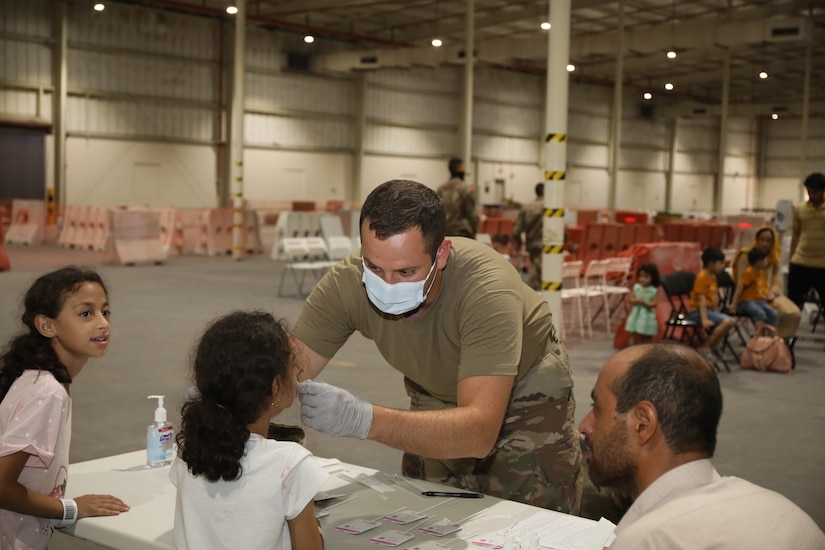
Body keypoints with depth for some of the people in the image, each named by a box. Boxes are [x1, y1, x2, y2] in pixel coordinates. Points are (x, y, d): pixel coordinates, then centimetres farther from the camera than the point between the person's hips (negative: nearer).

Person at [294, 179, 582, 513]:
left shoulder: (487, 289, -40)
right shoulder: (346, 283, -29)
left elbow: (479, 432, -49)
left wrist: (363, 420, -61)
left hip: (525, 391, -3)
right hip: (435, 396, 3)